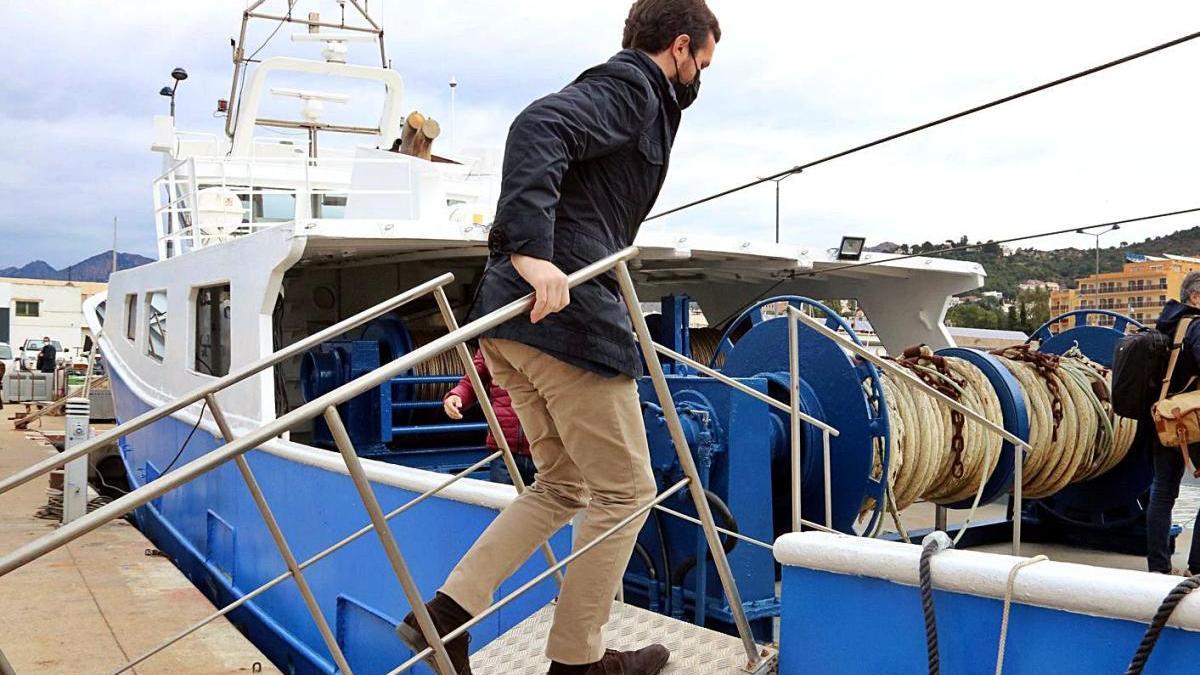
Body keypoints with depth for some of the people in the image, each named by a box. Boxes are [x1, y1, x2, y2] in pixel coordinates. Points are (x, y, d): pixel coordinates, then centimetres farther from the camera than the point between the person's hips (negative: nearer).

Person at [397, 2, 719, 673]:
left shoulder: (605, 89, 27)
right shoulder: (632, 89, -3)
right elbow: (539, 128, -22)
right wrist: (533, 252, -32)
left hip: (512, 317, 10)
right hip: (569, 314, -10)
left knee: (562, 485, 19)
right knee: (624, 491, 4)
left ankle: (445, 614, 11)